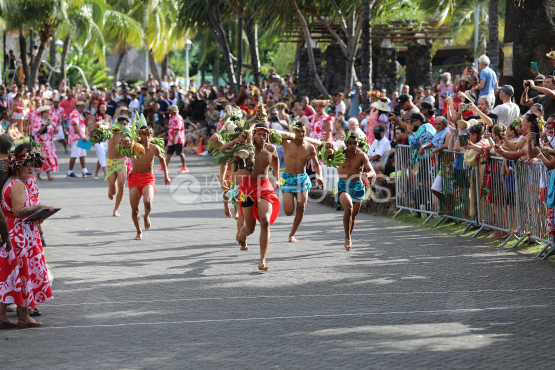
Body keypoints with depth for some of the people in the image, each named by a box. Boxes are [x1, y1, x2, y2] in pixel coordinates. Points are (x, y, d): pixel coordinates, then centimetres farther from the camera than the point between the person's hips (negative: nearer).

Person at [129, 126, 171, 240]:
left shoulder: (154, 149, 0)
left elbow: (161, 159, 18)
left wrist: (166, 175, 23)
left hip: (148, 179, -1)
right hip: (134, 177, 1)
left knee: (148, 202, -28)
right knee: (134, 209, -4)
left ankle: (146, 216, 7)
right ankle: (139, 232, 20)